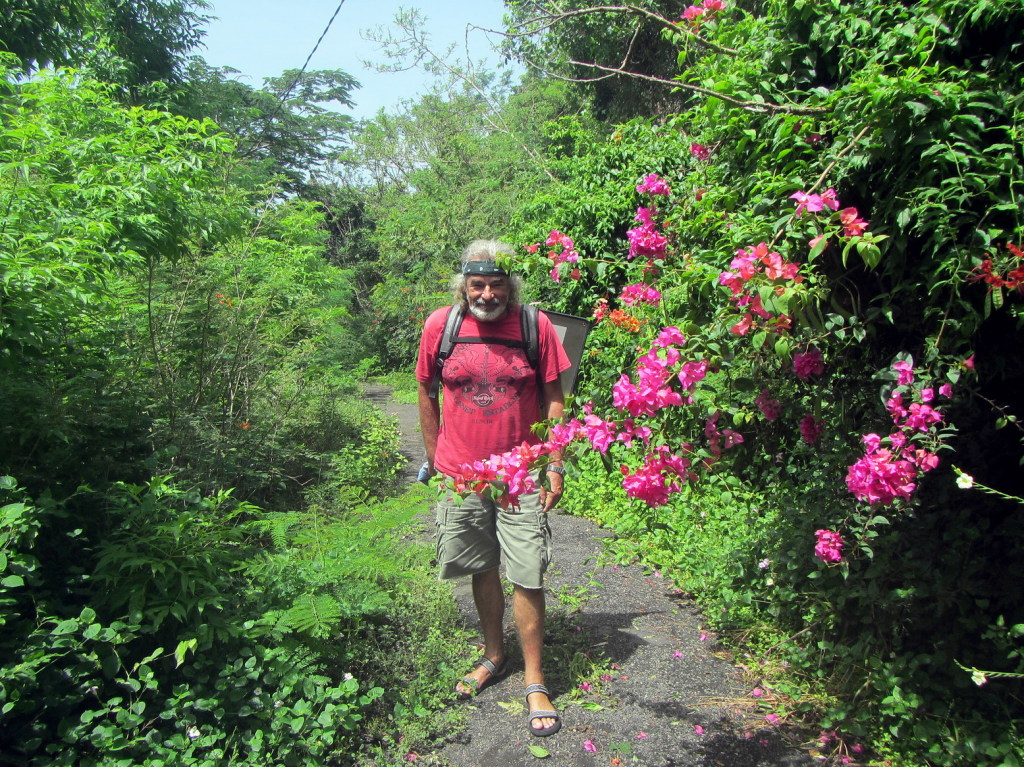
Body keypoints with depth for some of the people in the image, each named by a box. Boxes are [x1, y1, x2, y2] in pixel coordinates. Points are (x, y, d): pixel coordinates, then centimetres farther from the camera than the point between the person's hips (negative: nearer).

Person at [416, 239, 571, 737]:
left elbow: (553, 398, -1)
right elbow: (426, 393, 8)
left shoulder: (535, 325, -6)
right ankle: (493, 657, 38)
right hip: (461, 473, 2)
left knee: (527, 576, 0)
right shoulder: (439, 325, -3)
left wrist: (555, 466, -4)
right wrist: (434, 458, 8)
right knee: (482, 570, 16)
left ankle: (534, 680, 18)